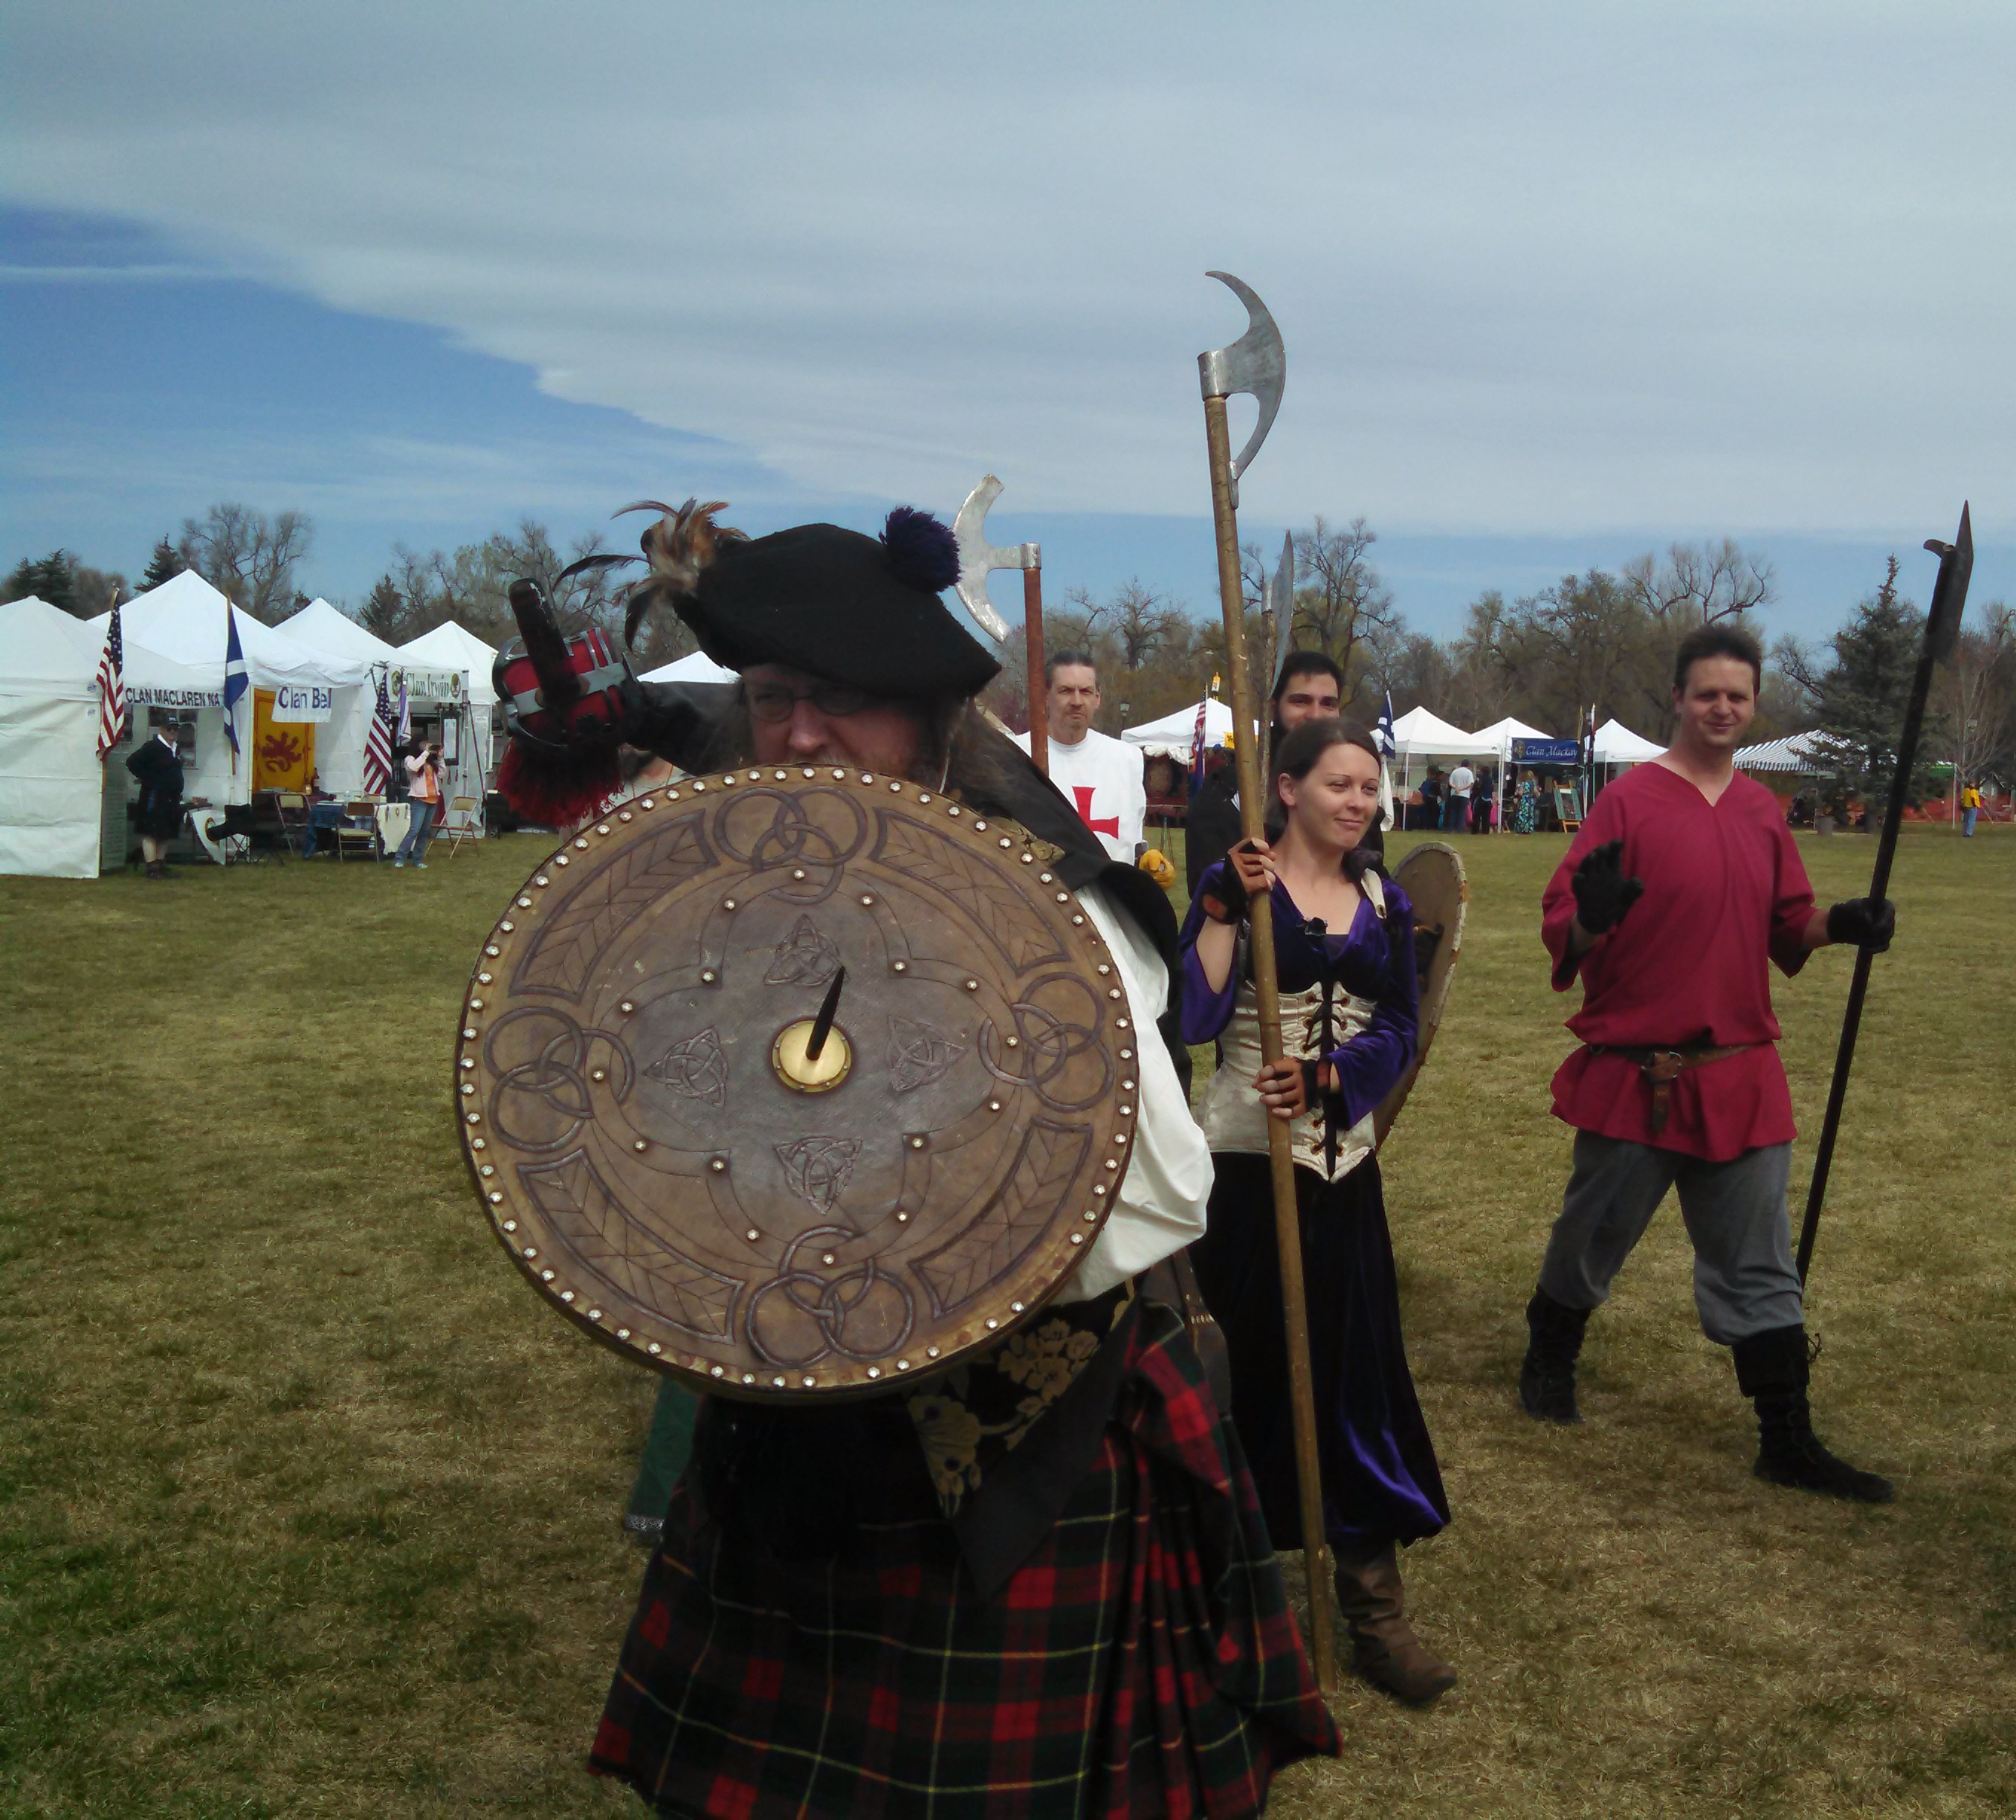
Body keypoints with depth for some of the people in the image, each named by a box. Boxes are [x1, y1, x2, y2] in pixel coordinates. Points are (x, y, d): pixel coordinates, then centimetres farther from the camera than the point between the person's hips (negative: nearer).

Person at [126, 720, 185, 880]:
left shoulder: (175, 750, 16)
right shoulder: (152, 747, -9)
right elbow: (132, 762, -15)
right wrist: (147, 779, -13)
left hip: (171, 799, 8)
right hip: (154, 797, -8)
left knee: (166, 833, 12)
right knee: (151, 832, -7)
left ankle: (161, 865, 19)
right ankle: (152, 867, -9)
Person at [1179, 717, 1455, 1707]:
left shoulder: (1385, 902, 8)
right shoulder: (1235, 882, -5)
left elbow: (1397, 1033, 1)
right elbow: (1195, 1018, -17)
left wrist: (1326, 1077, -16)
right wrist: (1228, 907, -23)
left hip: (1343, 1162, 4)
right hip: (1245, 1159, -4)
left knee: (1359, 1375, 4)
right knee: (1247, 1367, 5)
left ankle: (1376, 1610, 11)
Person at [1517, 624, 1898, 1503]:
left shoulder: (1762, 808, 8)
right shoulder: (1631, 798, -9)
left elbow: (1786, 926, 16)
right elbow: (1561, 929, -12)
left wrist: (1839, 924, -3)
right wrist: (1588, 919, -34)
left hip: (1740, 1075, 5)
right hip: (1635, 1075, -4)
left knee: (1759, 1266, 9)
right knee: (1591, 1239, 12)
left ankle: (1788, 1442, 17)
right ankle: (1548, 1364, 37)